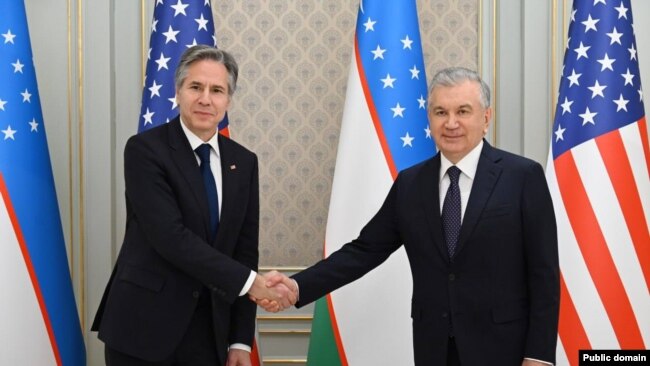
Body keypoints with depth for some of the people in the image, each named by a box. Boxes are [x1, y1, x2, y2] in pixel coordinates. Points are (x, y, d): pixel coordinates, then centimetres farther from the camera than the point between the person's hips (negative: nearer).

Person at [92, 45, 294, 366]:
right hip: (144, 324, -4)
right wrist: (249, 281, -21)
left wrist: (240, 340, 3)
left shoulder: (243, 162, 6)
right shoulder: (145, 149, -9)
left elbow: (245, 250, 7)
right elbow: (170, 237, -20)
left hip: (208, 329, 4)